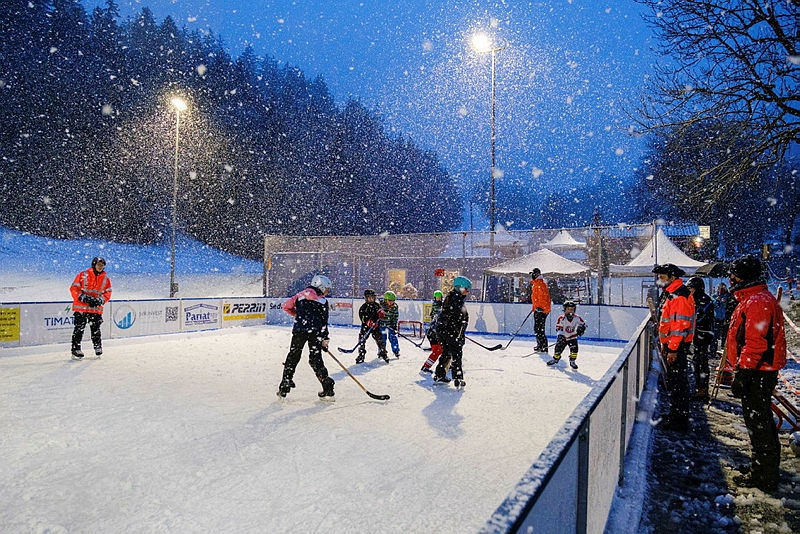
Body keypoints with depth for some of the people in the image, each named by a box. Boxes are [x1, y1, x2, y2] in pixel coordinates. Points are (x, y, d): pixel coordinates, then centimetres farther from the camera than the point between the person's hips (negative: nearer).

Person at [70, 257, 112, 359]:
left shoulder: (106, 279, 7)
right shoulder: (83, 275, -5)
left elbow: (107, 294, 9)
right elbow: (73, 289, -5)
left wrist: (100, 300, -9)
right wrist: (83, 297, -17)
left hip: (96, 308, 3)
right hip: (81, 307, -3)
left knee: (95, 328, 8)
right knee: (79, 328, -1)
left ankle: (98, 347, 21)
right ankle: (76, 349, 6)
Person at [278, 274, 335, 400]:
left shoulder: (300, 295, 15)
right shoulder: (322, 301, 7)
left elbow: (286, 306, 17)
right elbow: (323, 322, 3)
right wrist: (325, 339, 7)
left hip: (299, 330, 1)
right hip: (315, 332, -1)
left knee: (293, 357, 12)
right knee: (316, 359, 6)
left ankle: (284, 388, 13)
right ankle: (328, 389, 4)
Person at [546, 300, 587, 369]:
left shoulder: (577, 318, -12)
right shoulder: (561, 318, -18)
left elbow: (583, 324, 2)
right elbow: (558, 328, -16)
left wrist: (581, 328, -18)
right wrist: (560, 335, -31)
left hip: (573, 338, 1)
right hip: (563, 337, -1)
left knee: (574, 348, -17)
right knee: (558, 348, -4)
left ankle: (572, 361, 4)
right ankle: (555, 358, 26)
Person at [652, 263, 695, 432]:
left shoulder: (679, 296, -19)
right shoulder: (668, 294, 15)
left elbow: (680, 325, -24)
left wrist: (673, 349, -24)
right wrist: (664, 344, 24)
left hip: (677, 346, -11)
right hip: (670, 344, 11)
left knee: (677, 382, -4)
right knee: (673, 380, 18)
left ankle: (680, 420, 4)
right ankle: (675, 414, 29)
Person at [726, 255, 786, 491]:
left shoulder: (757, 302, -20)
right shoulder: (754, 299, 14)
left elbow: (755, 343, -26)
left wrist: (742, 374, -25)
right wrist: (742, 370, 24)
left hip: (756, 374, -11)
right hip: (762, 372, 11)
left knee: (757, 423, -1)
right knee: (762, 421, 20)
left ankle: (764, 477, 9)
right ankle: (767, 470, 33)